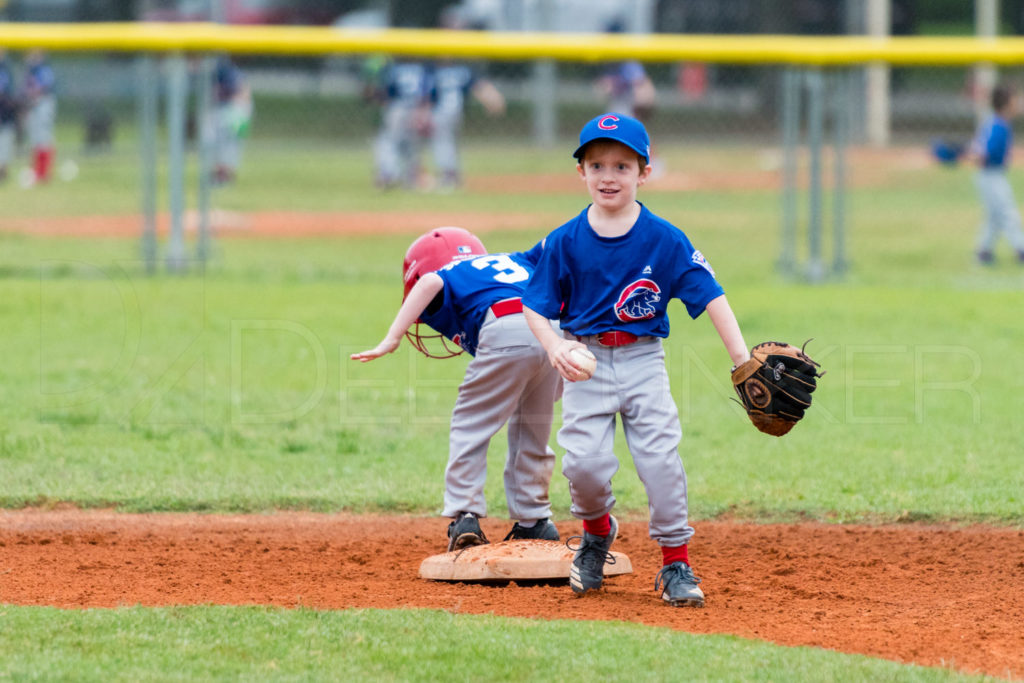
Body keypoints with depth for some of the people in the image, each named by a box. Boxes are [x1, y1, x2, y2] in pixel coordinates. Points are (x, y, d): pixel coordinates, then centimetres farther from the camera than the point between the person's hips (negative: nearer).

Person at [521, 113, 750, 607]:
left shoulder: (665, 240, -5)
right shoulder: (565, 242, -3)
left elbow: (710, 297, -7)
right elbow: (535, 308, 1)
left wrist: (742, 358, -17)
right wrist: (555, 346, -19)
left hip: (643, 361, 0)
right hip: (586, 362, 0)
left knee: (661, 459, -10)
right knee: (584, 461, -13)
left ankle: (676, 563, 3)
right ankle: (597, 530, 19)